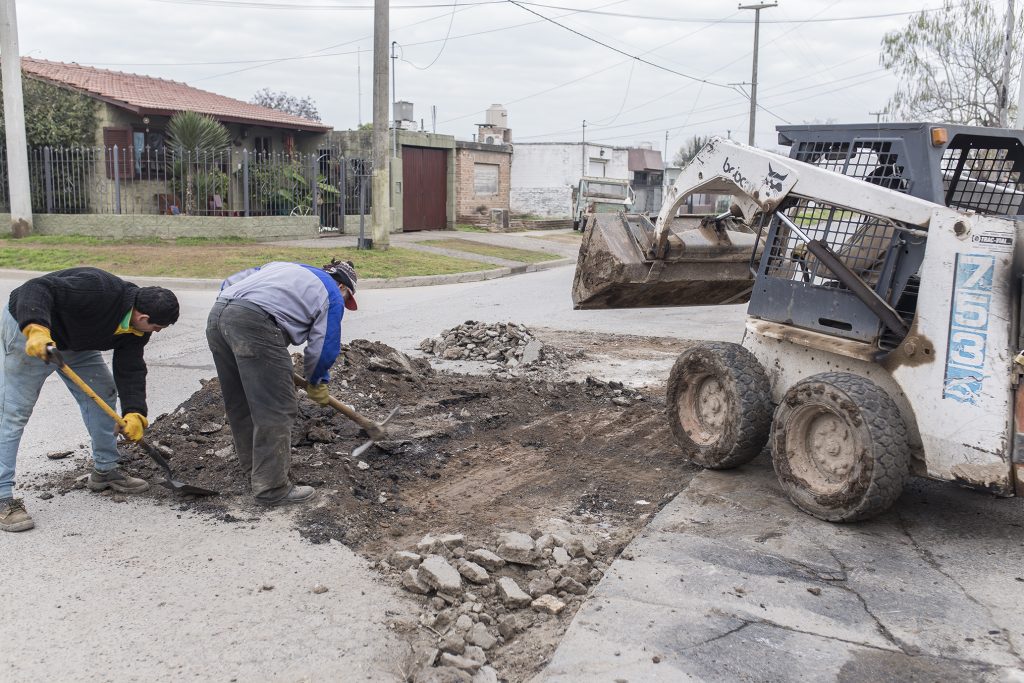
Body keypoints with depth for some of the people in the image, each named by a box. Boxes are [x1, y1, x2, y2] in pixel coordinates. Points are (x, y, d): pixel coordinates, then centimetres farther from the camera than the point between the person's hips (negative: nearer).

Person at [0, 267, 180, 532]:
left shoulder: (136, 328, -10)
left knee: (103, 393, 8)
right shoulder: (99, 290, -35)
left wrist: (134, 413, -20)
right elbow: (37, 288, -38)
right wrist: (37, 330, -53)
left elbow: (131, 369, -8)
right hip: (27, 327, -9)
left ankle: (104, 471, 21)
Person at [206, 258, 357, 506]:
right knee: (276, 410, 0)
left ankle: (254, 466, 38)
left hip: (216, 314, 9)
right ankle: (271, 487, 4)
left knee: (239, 402, 21)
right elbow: (324, 347, 10)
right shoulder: (332, 295, 15)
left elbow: (230, 283, 30)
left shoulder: (283, 267, 35)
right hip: (255, 323, -8)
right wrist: (316, 383, 27)